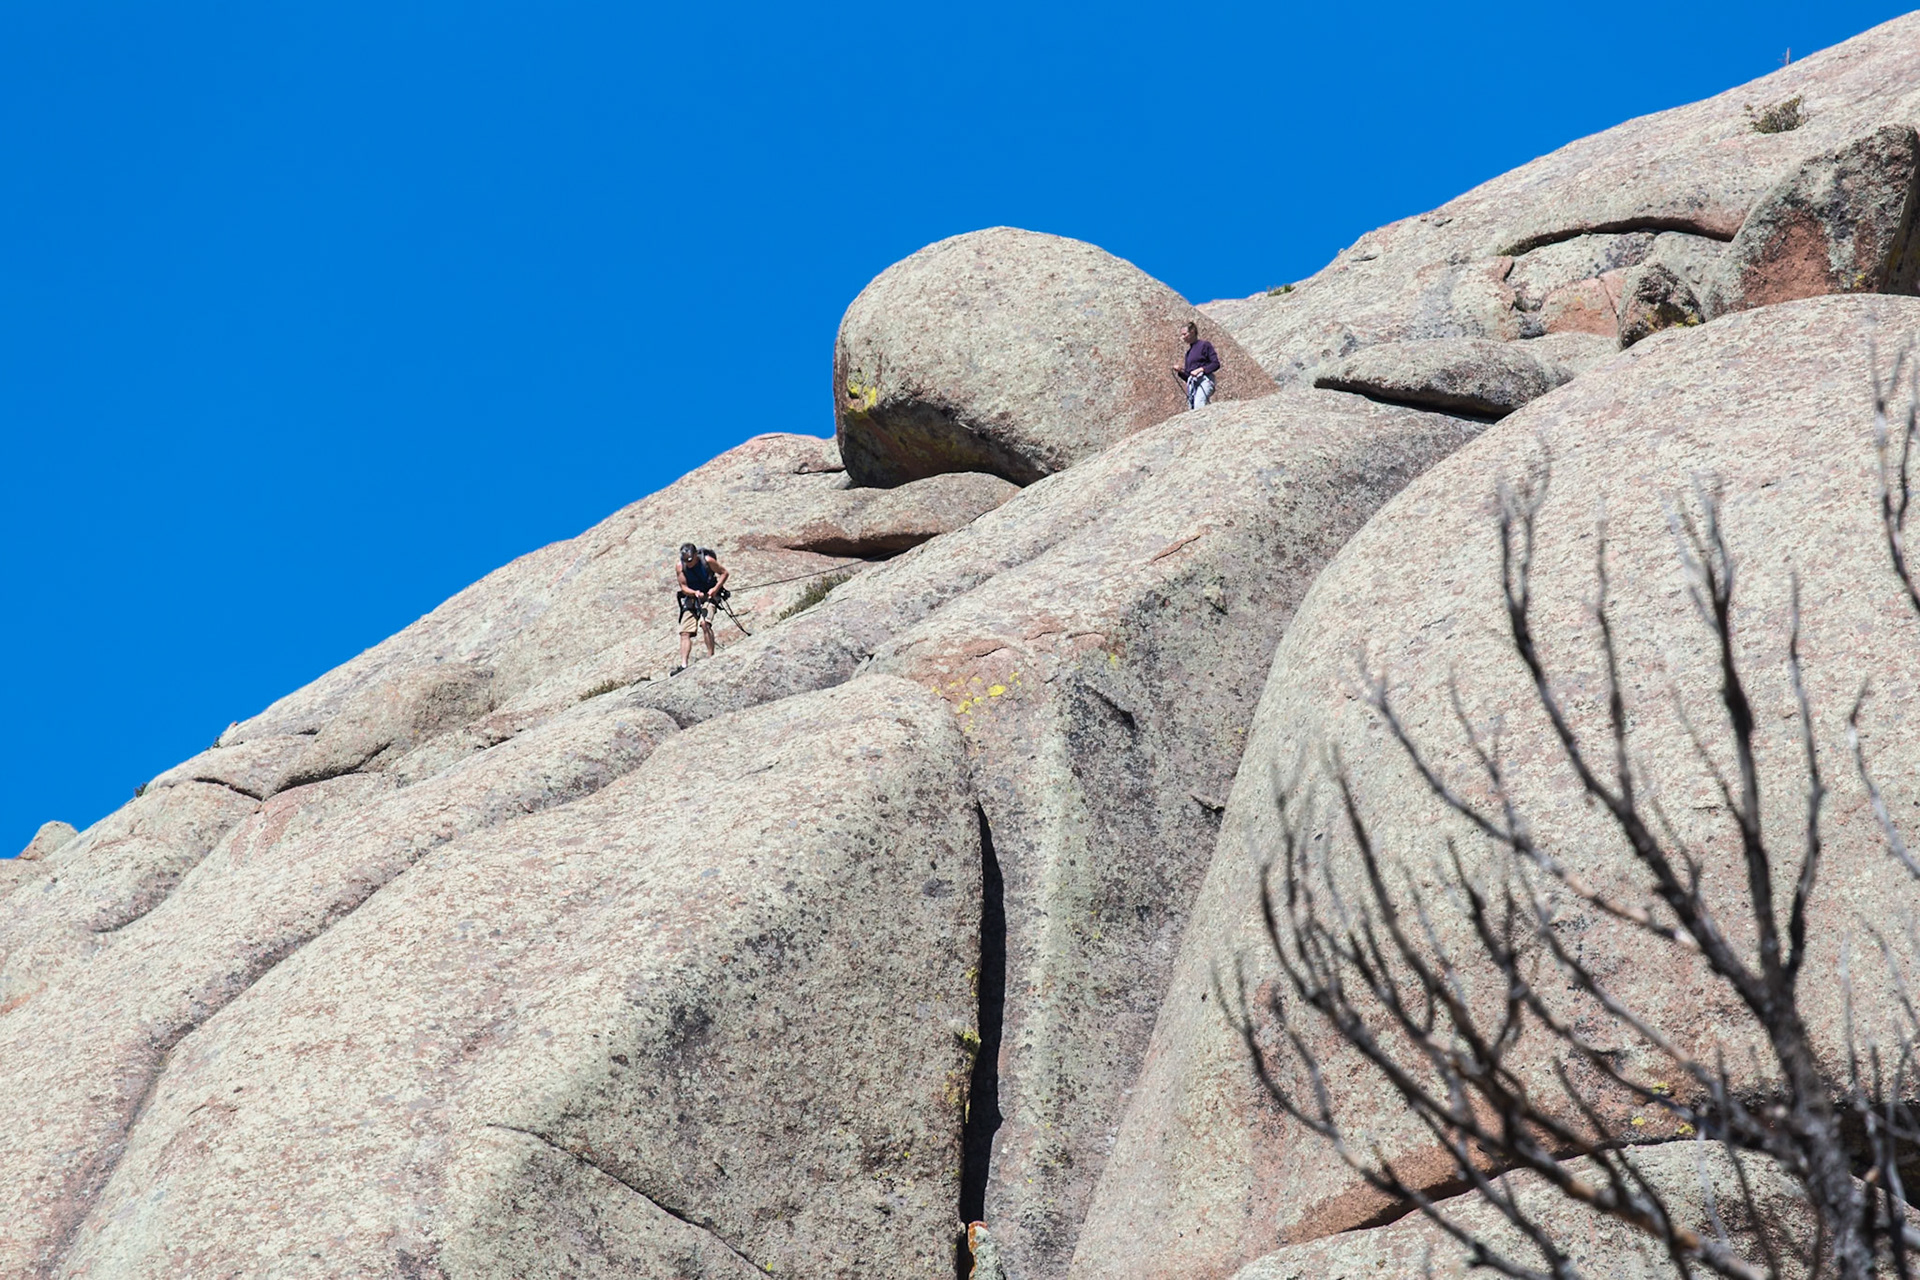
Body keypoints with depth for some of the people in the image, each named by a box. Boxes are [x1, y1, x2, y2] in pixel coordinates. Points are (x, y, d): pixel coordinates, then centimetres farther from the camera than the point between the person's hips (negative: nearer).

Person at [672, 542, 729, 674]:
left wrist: (716, 588, -17)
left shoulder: (707, 561, -16)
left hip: (708, 596, -4)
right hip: (691, 598, 4)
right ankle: (683, 665, -10)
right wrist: (695, 593, -27)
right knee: (685, 632, -7)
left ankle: (711, 656, -24)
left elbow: (724, 573, -3)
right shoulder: (681, 566, -9)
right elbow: (683, 587, -7)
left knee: (704, 623, -29)